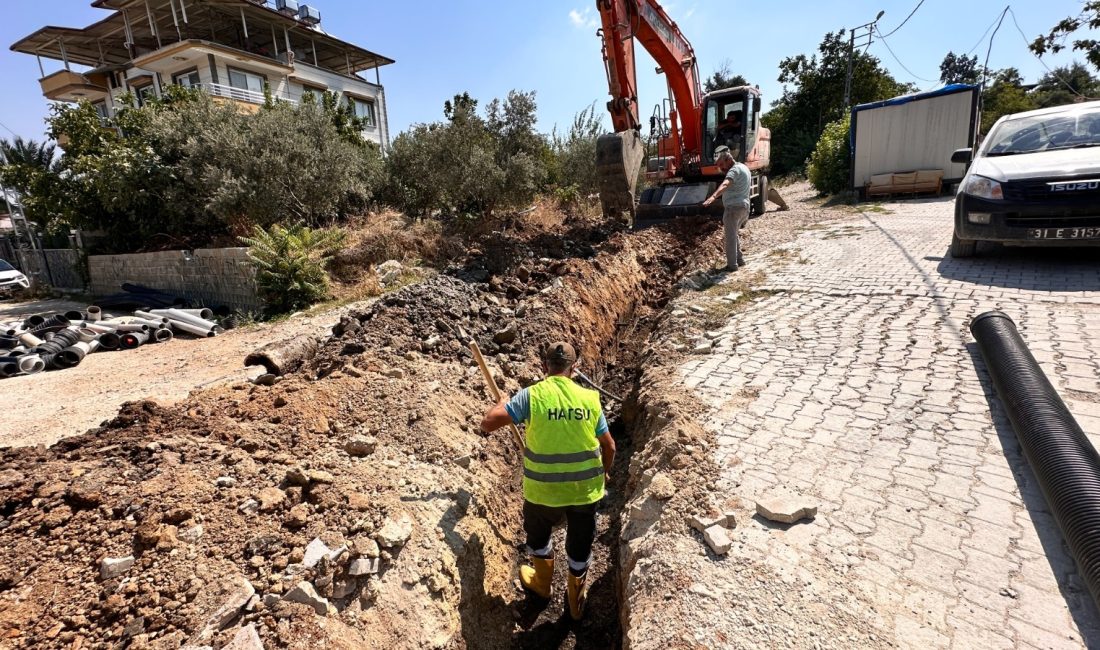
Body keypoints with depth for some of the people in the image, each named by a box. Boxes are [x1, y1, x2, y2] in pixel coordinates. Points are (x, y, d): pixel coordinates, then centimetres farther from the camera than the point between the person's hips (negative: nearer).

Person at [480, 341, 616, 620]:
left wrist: (502, 404, 6)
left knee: (537, 535, 30)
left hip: (543, 489, -2)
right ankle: (576, 599, 47)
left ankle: (542, 582, 53)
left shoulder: (532, 395, -14)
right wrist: (604, 472, 22)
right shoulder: (590, 398, -6)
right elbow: (609, 446, 1)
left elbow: (488, 423, -15)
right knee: (580, 545, 25)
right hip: (585, 488, 2)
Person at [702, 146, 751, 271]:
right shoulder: (743, 168, 16)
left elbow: (725, 184, -37)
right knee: (734, 234, 23)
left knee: (730, 237, -3)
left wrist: (713, 196, -52)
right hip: (744, 206, 10)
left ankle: (732, 265, 1)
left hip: (734, 207, -10)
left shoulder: (735, 170, -16)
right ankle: (739, 259, 30)